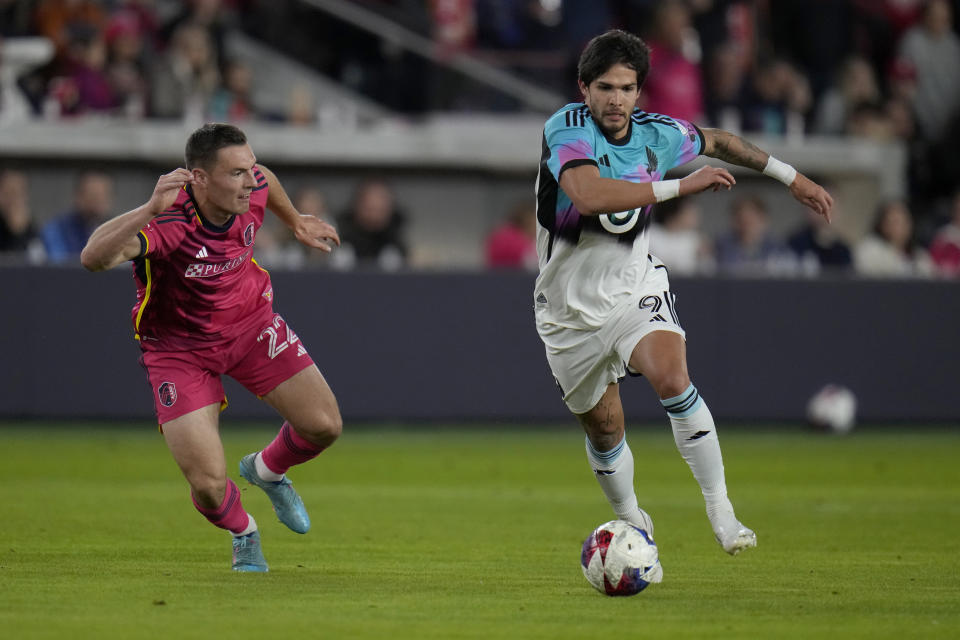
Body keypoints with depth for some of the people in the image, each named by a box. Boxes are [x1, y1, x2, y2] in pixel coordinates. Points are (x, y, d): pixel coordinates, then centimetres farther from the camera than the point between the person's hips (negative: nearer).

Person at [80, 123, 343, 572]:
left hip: (250, 323, 5)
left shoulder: (253, 190, -18)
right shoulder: (168, 225, -37)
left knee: (323, 426, -2)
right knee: (208, 485, -13)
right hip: (179, 346, -5)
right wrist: (151, 210, -64)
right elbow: (94, 258, -54)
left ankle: (267, 471, 34)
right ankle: (242, 534, 25)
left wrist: (296, 221, 27)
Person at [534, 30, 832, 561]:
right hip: (569, 311, -1)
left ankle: (720, 511, -22)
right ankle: (630, 519, 40)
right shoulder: (567, 128, -21)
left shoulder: (657, 134, -6)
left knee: (672, 379, -27)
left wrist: (791, 177, 21)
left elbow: (716, 141, 18)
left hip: (633, 288, 1)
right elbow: (589, 196, -39)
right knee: (603, 431, 11)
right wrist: (681, 186, -37)